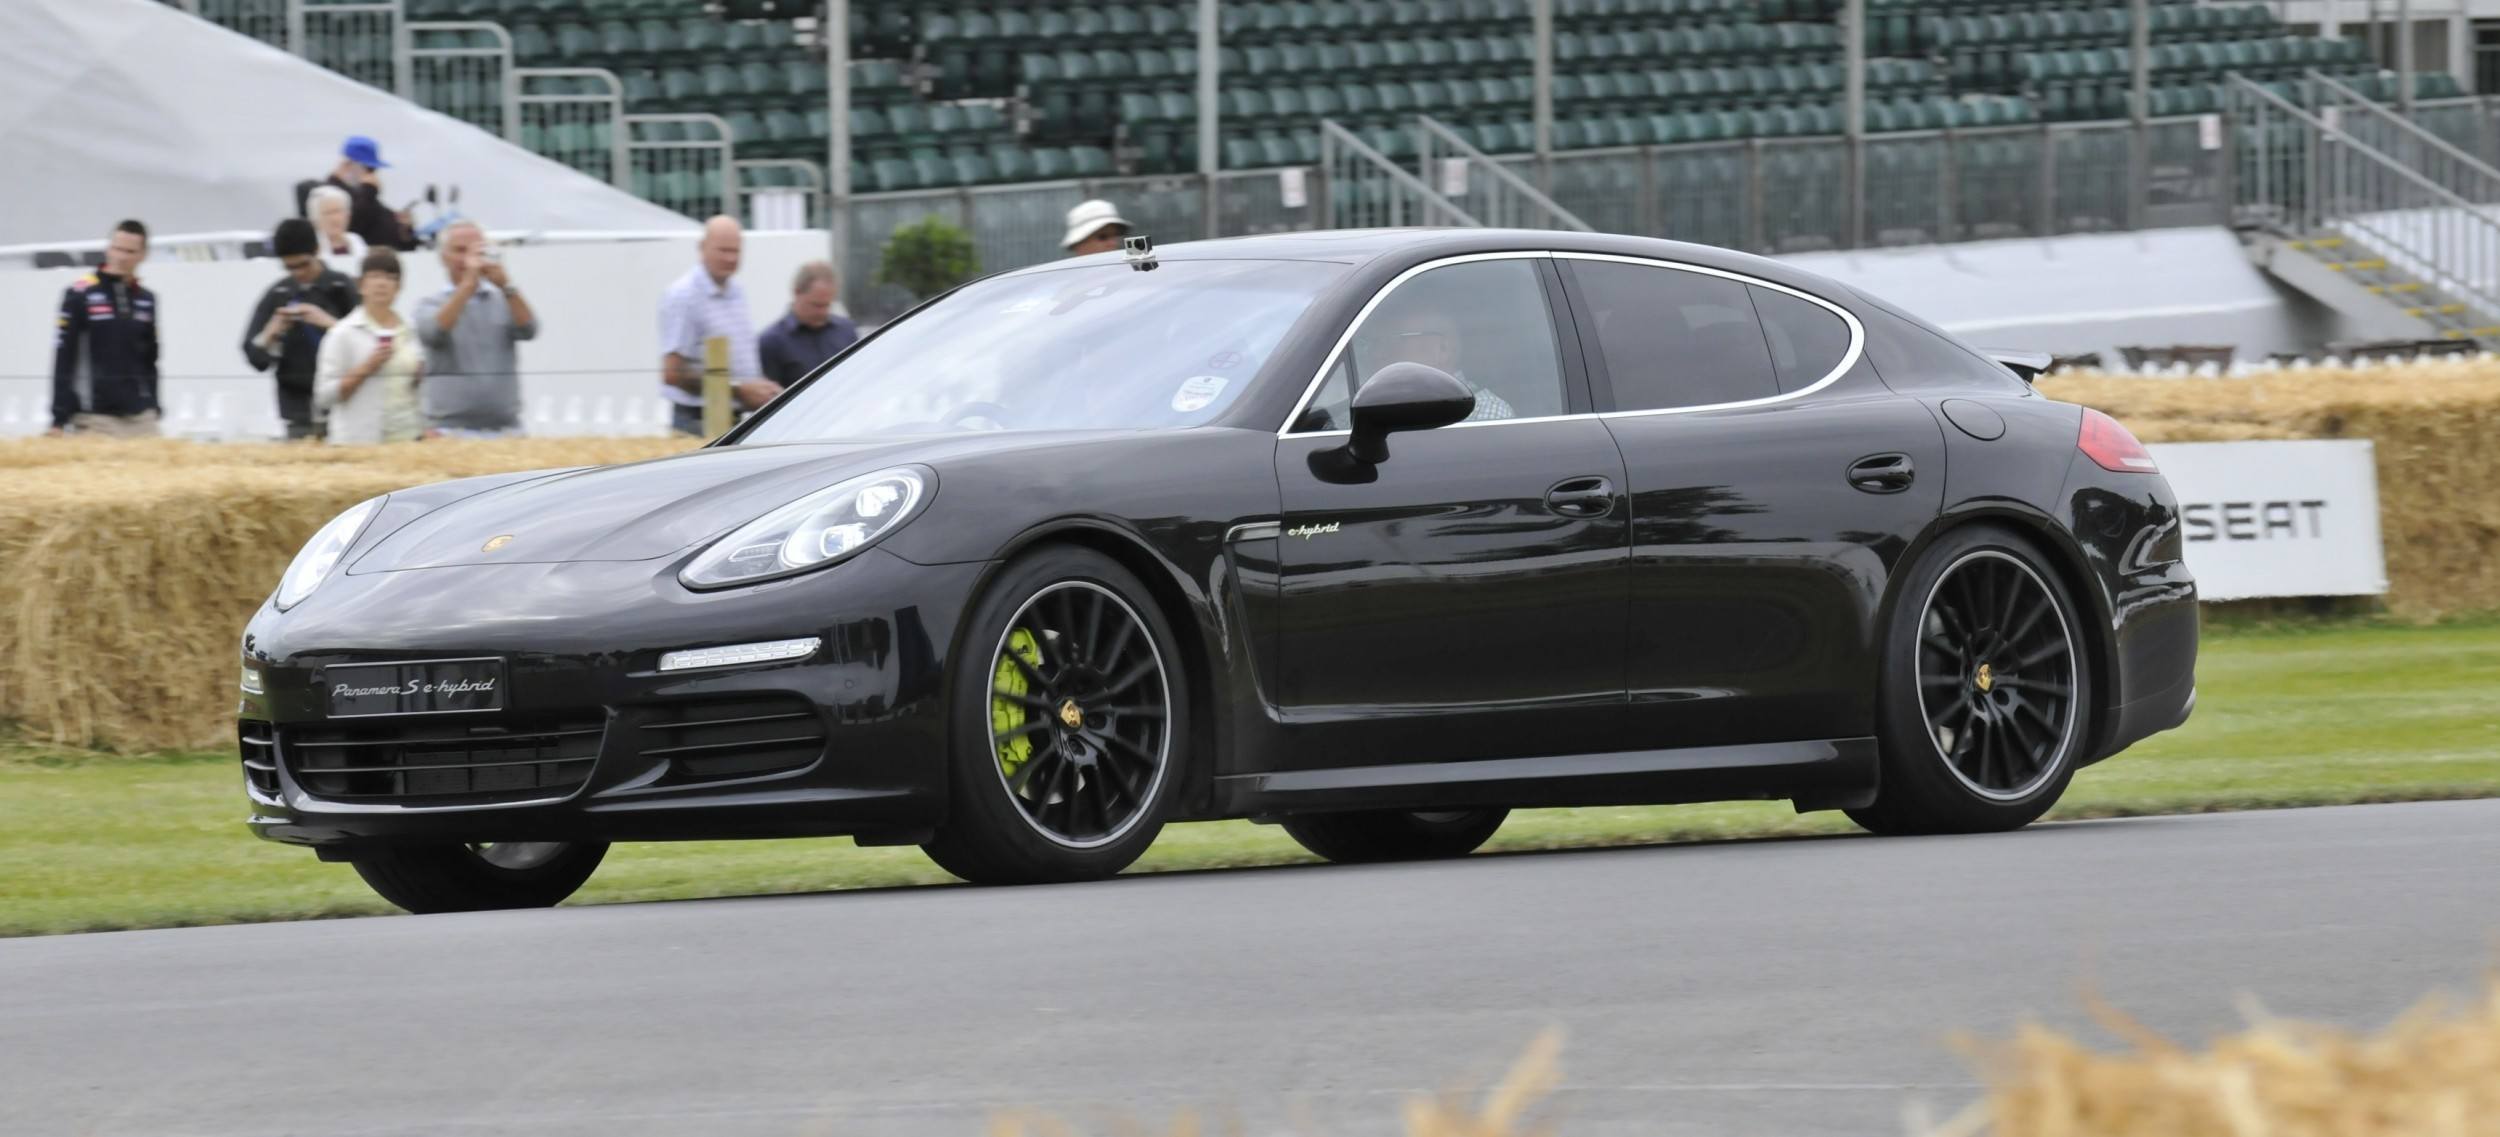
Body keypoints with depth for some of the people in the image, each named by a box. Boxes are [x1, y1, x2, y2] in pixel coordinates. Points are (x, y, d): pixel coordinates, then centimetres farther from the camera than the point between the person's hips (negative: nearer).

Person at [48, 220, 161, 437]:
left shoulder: (146, 300, 11)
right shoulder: (80, 295, -3)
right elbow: (63, 361, -4)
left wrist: (153, 408, 15)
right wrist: (59, 419, -8)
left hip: (140, 419, 5)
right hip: (96, 419, -5)